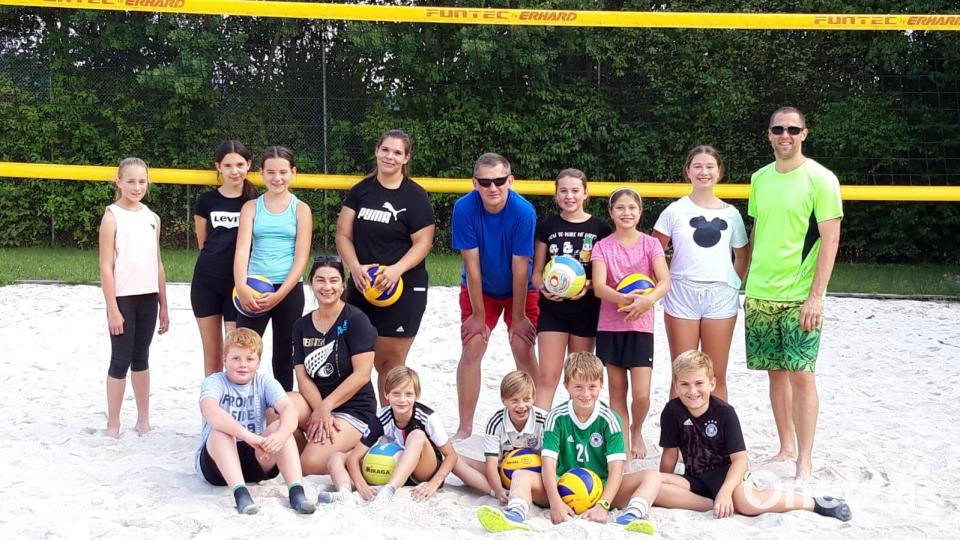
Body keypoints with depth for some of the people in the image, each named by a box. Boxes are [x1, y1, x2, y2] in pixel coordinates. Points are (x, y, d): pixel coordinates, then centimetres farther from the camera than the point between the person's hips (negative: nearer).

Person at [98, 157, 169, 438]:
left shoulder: (152, 218, 9)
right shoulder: (112, 216, -6)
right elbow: (106, 266, -9)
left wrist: (163, 305, 11)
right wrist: (112, 309, -14)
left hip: (148, 298, 5)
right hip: (123, 298, -5)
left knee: (141, 358, 12)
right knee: (121, 360, 0)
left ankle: (144, 420, 20)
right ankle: (113, 425, 10)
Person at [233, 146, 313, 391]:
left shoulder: (301, 209, 2)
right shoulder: (251, 207, 5)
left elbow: (301, 258, -4)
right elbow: (242, 250, -5)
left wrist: (279, 295, -15)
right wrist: (241, 287, -22)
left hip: (289, 290, 0)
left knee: (283, 355, 9)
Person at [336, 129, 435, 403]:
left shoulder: (416, 196, -3)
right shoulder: (361, 190, 8)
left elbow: (423, 242, -7)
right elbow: (343, 234, 6)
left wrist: (397, 269, -22)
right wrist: (355, 268, -11)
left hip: (403, 288, -4)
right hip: (362, 286, 4)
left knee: (391, 362, -2)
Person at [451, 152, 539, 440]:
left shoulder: (524, 211, -27)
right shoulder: (464, 208, -24)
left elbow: (520, 267, -22)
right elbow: (472, 264, -20)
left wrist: (519, 316, -15)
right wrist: (478, 314, -15)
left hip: (520, 289, -1)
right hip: (479, 288, 1)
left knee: (523, 348, -10)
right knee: (472, 347, -7)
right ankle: (465, 427, 2)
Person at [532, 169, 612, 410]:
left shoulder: (600, 228, 0)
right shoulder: (547, 227, 3)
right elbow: (537, 271, 6)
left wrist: (589, 285, -17)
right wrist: (543, 287, -15)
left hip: (586, 309, 0)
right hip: (552, 309, 0)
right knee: (548, 377, -6)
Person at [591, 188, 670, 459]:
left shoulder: (650, 244, 2)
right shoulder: (602, 246, 2)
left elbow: (665, 281, -10)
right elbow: (599, 286, -11)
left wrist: (647, 300, -31)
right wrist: (623, 299, -30)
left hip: (641, 325, -1)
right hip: (610, 325, 1)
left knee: (641, 395, -6)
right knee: (617, 391, 7)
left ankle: (637, 431, 23)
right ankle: (622, 442, 20)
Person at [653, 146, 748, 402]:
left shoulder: (731, 214, 7)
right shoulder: (675, 211, 1)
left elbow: (742, 257, 17)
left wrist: (731, 284, 6)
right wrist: (665, 284, -4)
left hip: (720, 297, 1)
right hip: (682, 295, -1)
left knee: (717, 376, 6)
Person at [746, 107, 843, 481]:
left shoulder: (820, 179, -7)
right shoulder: (759, 178, 9)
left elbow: (830, 239, -10)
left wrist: (816, 295, -16)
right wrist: (748, 282, 13)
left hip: (799, 297, -5)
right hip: (760, 295, 5)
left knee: (801, 374, -4)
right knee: (776, 372, 11)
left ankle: (805, 461, 5)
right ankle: (786, 446, 24)